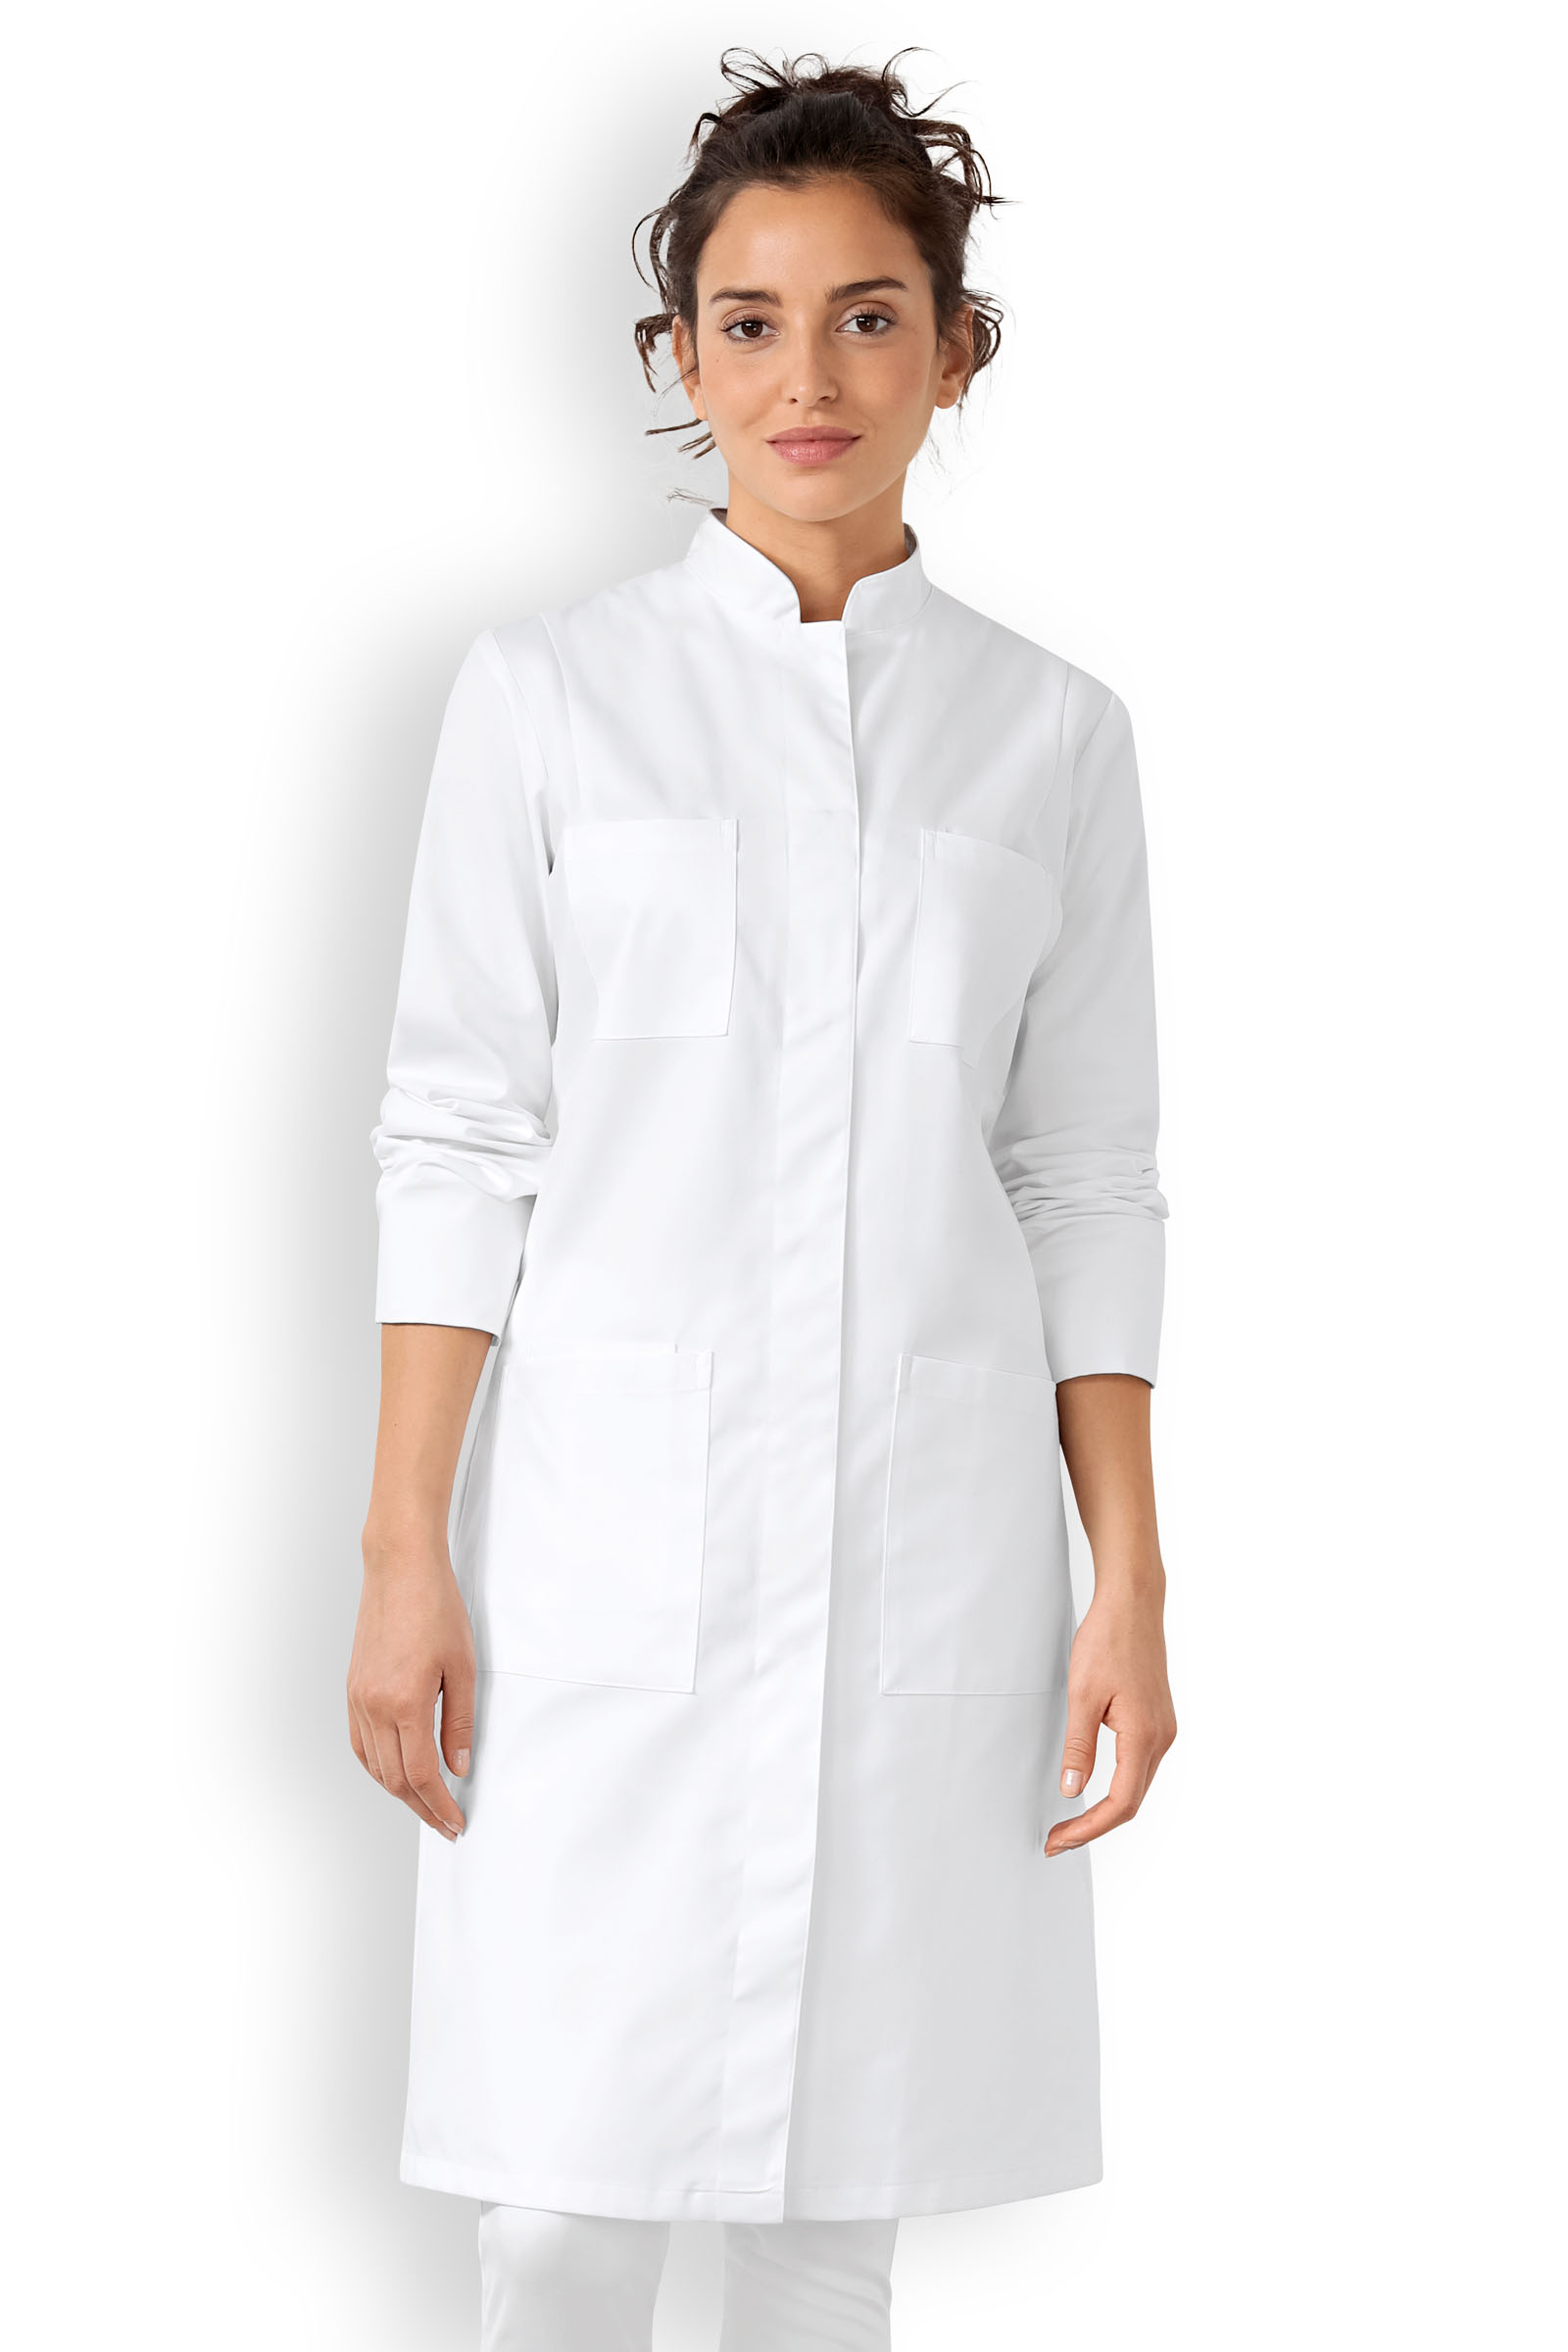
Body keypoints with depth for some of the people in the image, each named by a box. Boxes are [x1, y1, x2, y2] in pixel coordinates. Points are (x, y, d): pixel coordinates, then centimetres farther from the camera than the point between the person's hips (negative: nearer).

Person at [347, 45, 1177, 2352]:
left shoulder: (1050, 732, 6)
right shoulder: (547, 694, 2)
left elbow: (1086, 1185, 7)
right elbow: (458, 1142, 1)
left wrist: (1132, 1581, 2)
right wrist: (404, 1553, -5)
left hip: (927, 1550, 2)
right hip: (609, 1534, -1)